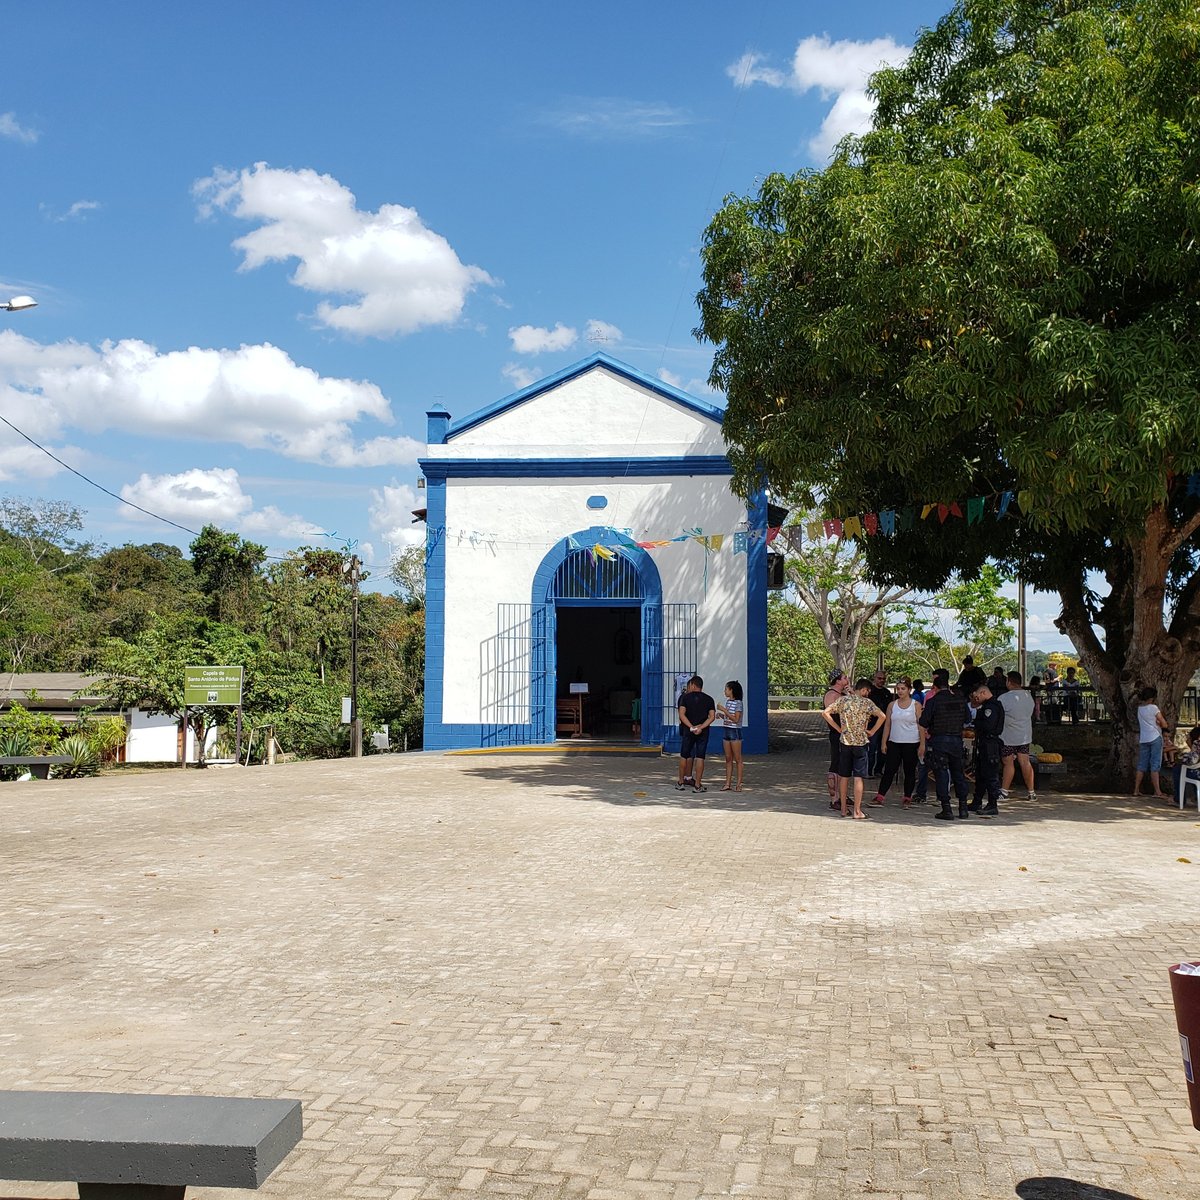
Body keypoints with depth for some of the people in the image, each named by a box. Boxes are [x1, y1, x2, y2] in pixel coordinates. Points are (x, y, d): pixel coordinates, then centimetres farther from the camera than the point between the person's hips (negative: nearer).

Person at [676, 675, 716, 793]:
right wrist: (701, 727, -13)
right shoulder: (709, 699, 3)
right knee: (700, 757, 1)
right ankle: (697, 785, -1)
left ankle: (681, 783, 16)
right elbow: (712, 716, -7)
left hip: (688, 730, 0)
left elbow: (682, 715, -11)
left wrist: (691, 727, -14)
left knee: (684, 756, 11)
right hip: (703, 732, 0)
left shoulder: (685, 697, -1)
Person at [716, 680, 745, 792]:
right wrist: (721, 715, 0)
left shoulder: (738, 703, -12)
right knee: (728, 759, 7)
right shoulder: (727, 702, 12)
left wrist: (724, 710, -19)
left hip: (735, 732, -8)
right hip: (727, 731, 8)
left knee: (737, 759, -3)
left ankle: (739, 784, -1)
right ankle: (728, 784, 8)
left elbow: (736, 719, -18)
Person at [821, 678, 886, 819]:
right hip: (860, 743, -3)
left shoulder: (843, 700, 2)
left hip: (844, 742, 3)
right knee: (858, 777, 0)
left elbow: (825, 713, -3)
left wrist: (838, 728, 2)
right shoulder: (866, 702, -7)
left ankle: (843, 809, 16)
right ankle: (857, 811, -1)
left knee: (844, 777, 11)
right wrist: (871, 731, -6)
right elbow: (881, 716, -18)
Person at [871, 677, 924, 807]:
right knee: (889, 770, -1)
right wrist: (884, 742, 4)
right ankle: (880, 797, 0)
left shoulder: (916, 705, -1)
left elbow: (921, 725, -2)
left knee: (909, 771, 5)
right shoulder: (892, 705, 7)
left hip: (911, 743, -2)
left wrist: (922, 744, -7)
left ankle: (907, 798, 15)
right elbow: (887, 724, 9)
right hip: (894, 742, 2)